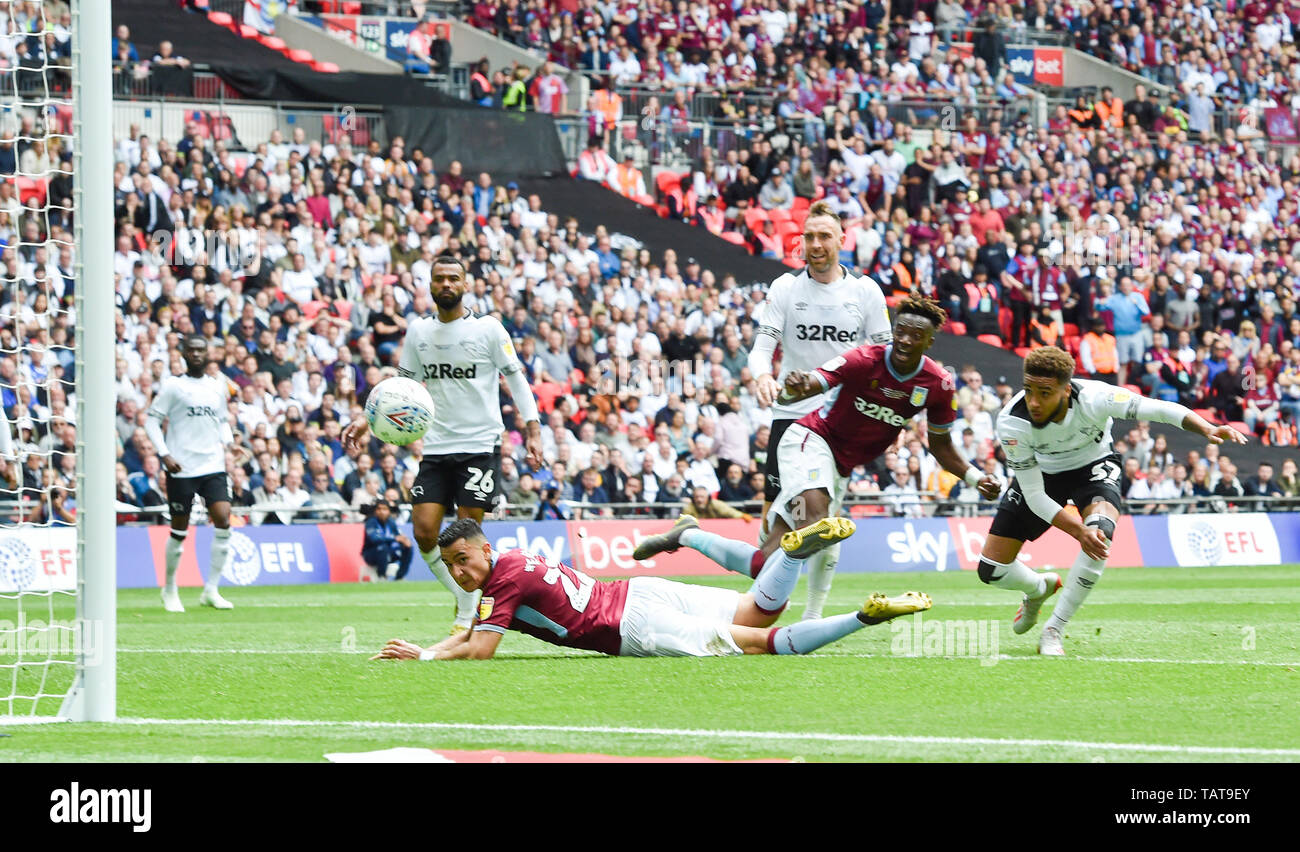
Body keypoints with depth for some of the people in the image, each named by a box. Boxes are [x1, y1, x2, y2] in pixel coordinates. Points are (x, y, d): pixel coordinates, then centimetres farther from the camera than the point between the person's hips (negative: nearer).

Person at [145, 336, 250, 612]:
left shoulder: (218, 385, 12)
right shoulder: (173, 386, -1)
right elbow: (152, 420, 0)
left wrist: (230, 443, 5)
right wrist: (164, 454, -12)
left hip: (213, 466, 3)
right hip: (181, 468, -3)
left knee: (223, 520, -12)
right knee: (180, 531, 2)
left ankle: (211, 590, -4)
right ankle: (170, 590, 21)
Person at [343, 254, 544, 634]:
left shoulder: (488, 329, -3)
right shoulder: (418, 331, 8)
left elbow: (516, 378, 1)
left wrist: (533, 428, -8)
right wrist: (368, 420, 5)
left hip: (480, 445, -4)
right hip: (436, 447, 4)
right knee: (424, 532, -5)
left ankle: (467, 616, 6)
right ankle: (466, 599, 15)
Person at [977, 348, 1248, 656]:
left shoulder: (1092, 398, -35)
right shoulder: (1012, 423, -32)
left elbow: (1162, 410, -30)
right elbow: (1035, 497, -27)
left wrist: (1207, 430, -48)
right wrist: (1078, 531, -41)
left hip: (1093, 466, -1)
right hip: (1042, 471, 1)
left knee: (1099, 535, -34)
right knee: (992, 570, -5)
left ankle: (1053, 631, -20)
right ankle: (1039, 589, 33)